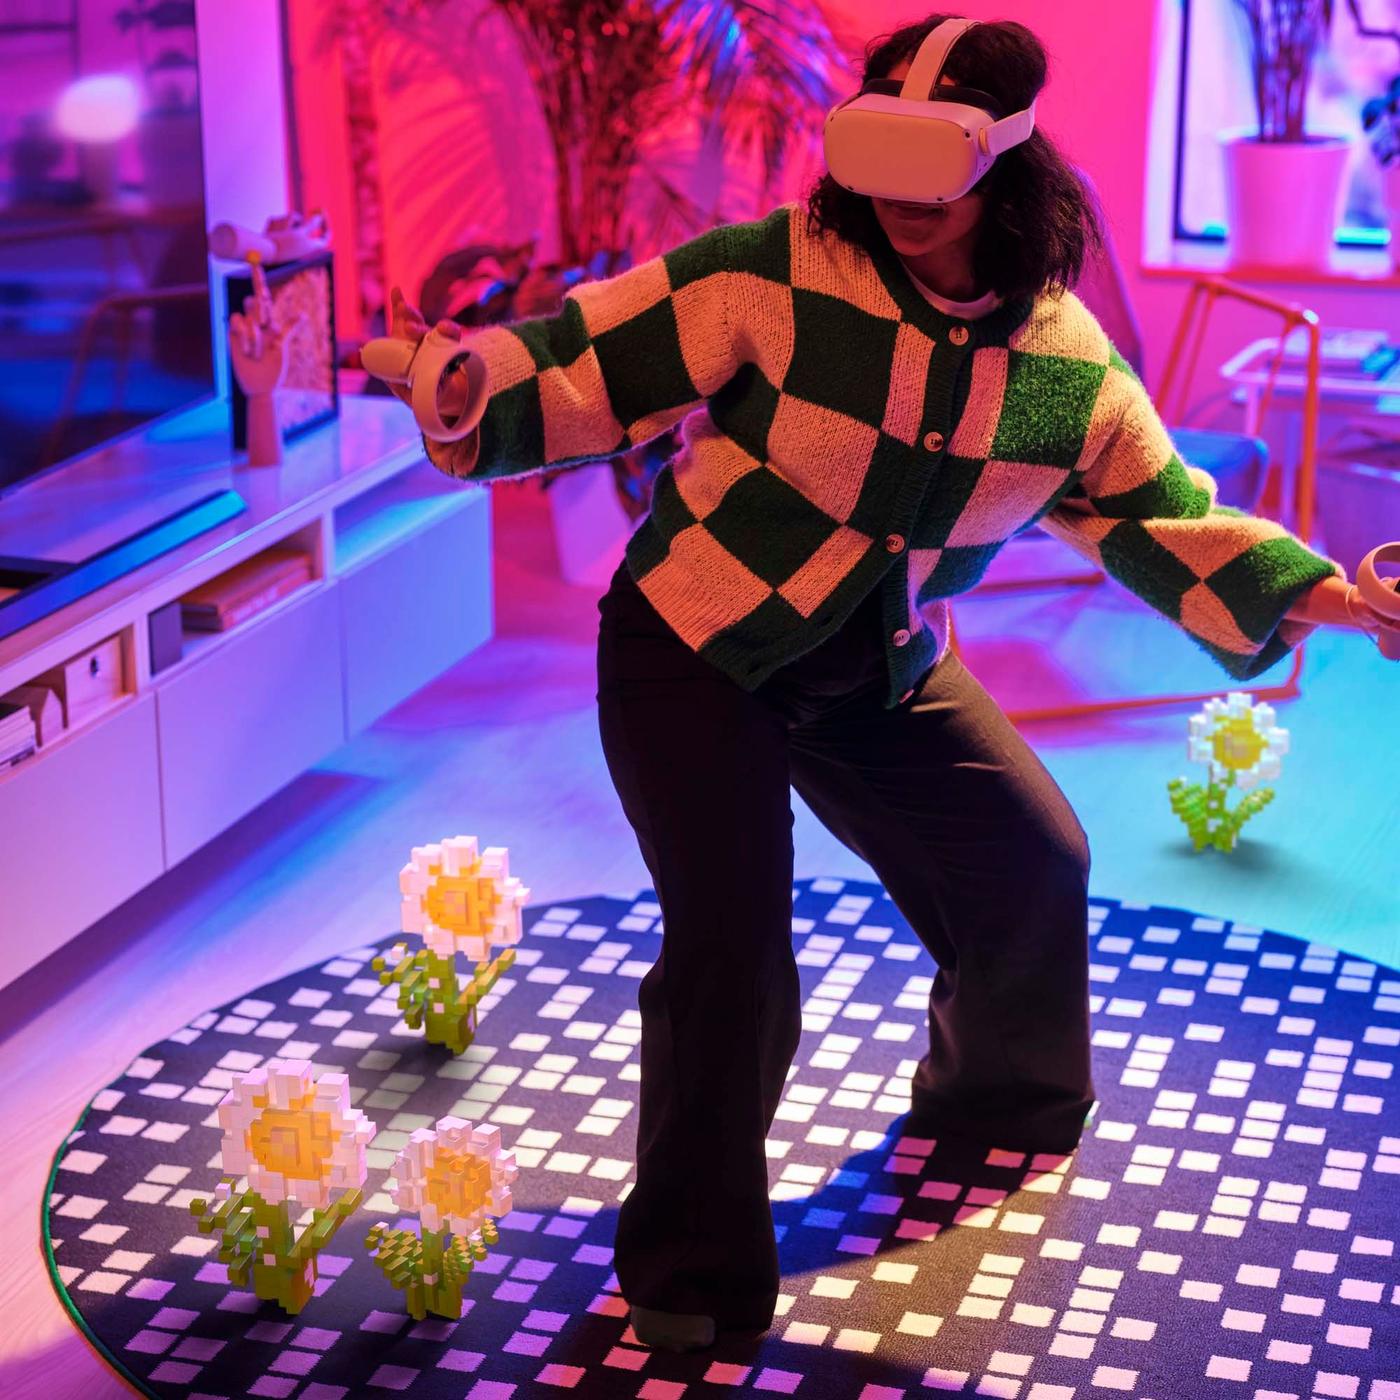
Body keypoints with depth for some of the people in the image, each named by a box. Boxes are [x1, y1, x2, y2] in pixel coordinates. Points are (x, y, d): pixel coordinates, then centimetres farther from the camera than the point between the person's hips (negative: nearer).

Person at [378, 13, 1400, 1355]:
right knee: (731, 940, -16)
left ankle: (1005, 1111, 46)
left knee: (1034, 866, 13)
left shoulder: (1070, 365, -7)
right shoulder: (774, 275, -21)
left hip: (888, 676, 5)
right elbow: (594, 364, -18)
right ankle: (691, 1273, 5)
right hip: (694, 654, -5)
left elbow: (1158, 514, 4)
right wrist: (464, 386, -35)